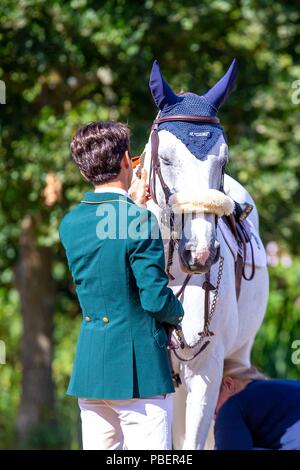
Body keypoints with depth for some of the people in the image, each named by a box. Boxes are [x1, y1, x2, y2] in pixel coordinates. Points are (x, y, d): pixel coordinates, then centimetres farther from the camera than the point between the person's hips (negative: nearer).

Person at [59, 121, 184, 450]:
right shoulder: (141, 222, -15)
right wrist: (179, 314, 6)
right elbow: (155, 298, -16)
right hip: (139, 372, -6)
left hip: (88, 370, 7)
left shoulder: (69, 224, 5)